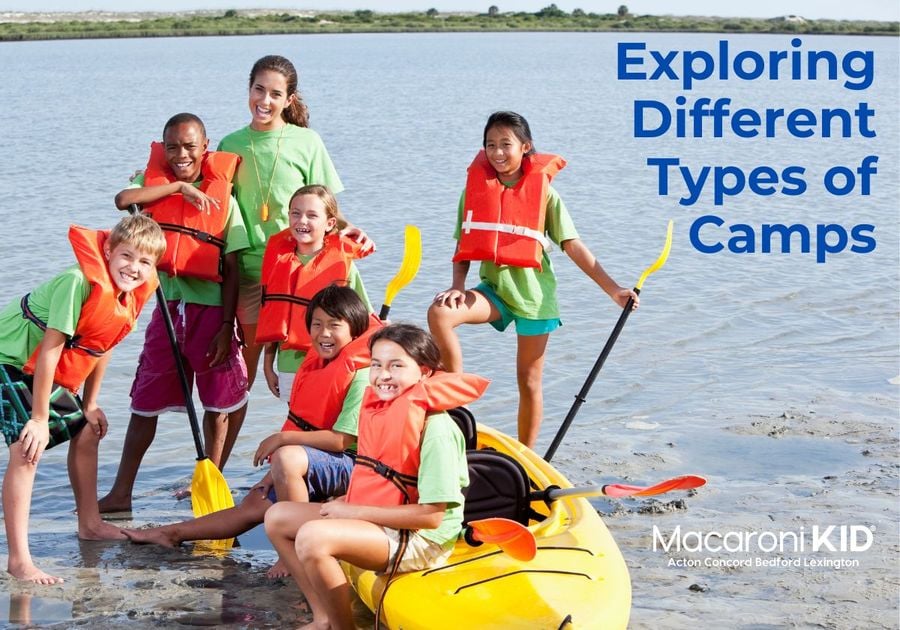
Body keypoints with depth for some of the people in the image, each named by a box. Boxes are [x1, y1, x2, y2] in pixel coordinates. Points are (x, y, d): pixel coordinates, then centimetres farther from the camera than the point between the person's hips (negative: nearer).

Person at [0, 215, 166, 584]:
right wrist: (39, 419, -24)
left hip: (49, 371, 10)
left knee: (86, 432, 18)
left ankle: (90, 524, 37)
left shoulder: (130, 297, -4)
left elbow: (100, 347, 11)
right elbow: (49, 349, -28)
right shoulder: (78, 283, -30)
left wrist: (90, 405, 16)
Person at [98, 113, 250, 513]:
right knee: (145, 402, 7)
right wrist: (179, 187, -19)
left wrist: (226, 326, -8)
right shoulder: (154, 182, 4)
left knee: (219, 404, 3)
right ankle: (121, 493, 13)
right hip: (169, 306, 2)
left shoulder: (222, 196, -1)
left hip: (212, 309, -1)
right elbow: (123, 200, -20)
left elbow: (231, 269, -2)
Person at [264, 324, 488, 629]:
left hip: (420, 539, -10)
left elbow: (431, 515, -23)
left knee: (312, 536, -30)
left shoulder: (435, 429, -20)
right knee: (277, 517, 9)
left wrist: (355, 511, -18)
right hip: (374, 520, 10)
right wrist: (344, 502, -2)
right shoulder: (380, 410, 6)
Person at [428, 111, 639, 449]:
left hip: (534, 292, -2)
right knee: (439, 312, -26)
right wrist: (458, 287, -13)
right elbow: (464, 247, 5)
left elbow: (573, 246, -2)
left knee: (529, 380, 4)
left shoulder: (544, 192, -3)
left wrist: (613, 289, -7)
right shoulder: (476, 189, 3)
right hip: (494, 288, 2)